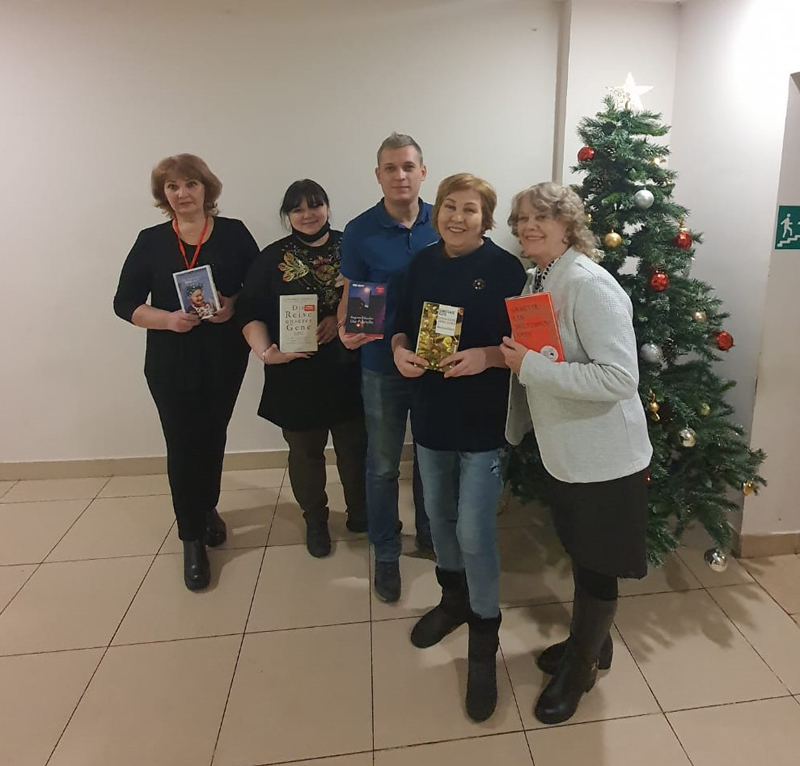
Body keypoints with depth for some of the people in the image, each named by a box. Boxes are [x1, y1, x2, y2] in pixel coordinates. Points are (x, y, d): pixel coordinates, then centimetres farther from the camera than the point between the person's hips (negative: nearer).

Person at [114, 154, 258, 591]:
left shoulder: (234, 233, 0)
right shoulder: (150, 241, 1)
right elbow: (124, 302, 0)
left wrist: (234, 306, -18)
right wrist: (167, 318, -18)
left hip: (224, 359, 1)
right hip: (170, 364, 0)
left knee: (212, 439, 14)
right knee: (182, 445, 0)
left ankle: (207, 510, 40)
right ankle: (192, 539, 16)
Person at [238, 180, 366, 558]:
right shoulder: (273, 257, 1)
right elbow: (250, 312, -4)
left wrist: (342, 318, -16)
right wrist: (265, 351, -20)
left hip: (347, 370, 1)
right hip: (296, 373, 0)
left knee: (355, 446, 11)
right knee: (305, 450, 12)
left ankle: (359, 512, 35)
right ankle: (315, 520, 33)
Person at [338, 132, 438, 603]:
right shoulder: (360, 232, -7)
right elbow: (350, 296, -2)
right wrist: (346, 328, -23)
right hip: (383, 364, -1)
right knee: (383, 465, 10)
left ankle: (430, 533, 41)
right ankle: (385, 552, 29)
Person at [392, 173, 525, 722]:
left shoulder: (505, 268, -9)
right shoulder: (422, 264, 6)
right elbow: (404, 324, 13)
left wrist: (486, 357, -25)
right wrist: (400, 352, -7)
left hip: (484, 420, -5)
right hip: (431, 413, 6)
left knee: (475, 532, -4)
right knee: (439, 516, 19)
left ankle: (484, 643, 17)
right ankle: (454, 598, 44)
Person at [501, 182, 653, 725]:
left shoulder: (589, 284, -22)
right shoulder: (538, 281, 6)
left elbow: (620, 377, -30)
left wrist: (530, 366, -28)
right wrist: (517, 359, 2)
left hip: (604, 456, -8)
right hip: (565, 451, 8)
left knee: (596, 567, 12)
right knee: (580, 554, 24)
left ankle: (582, 669, 34)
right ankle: (591, 641, 48)